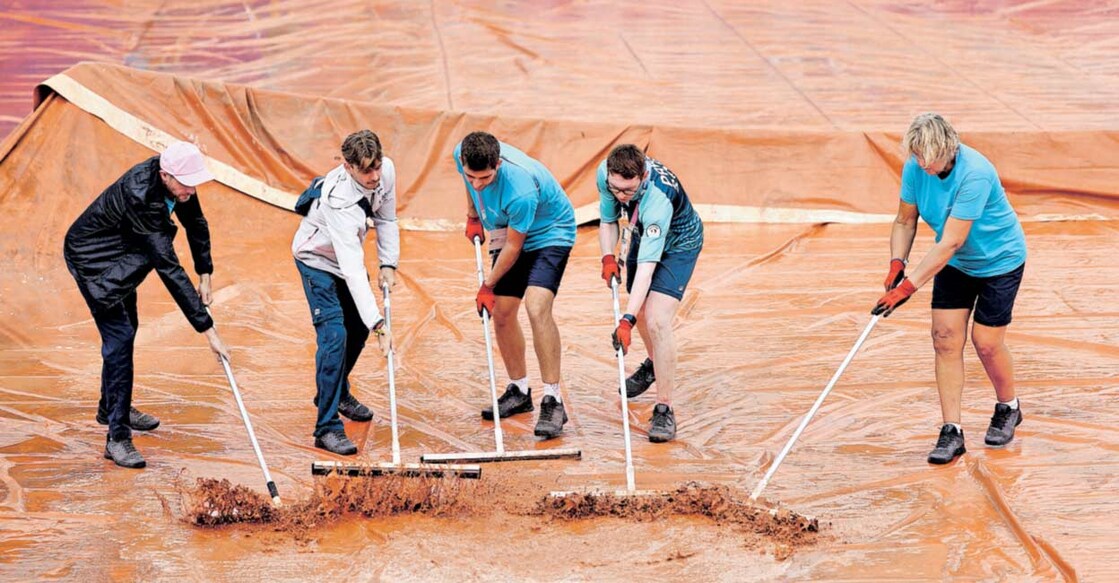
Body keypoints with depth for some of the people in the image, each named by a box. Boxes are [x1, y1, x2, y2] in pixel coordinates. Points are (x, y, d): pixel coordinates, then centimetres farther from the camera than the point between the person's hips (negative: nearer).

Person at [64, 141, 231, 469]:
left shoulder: (177, 181, -17)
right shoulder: (139, 197, -40)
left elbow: (196, 223, 5)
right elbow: (169, 269, -41)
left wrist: (205, 275, 2)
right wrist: (207, 328, -40)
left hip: (122, 255, 9)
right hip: (93, 258, -9)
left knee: (126, 329, 21)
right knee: (119, 337, -15)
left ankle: (112, 407, 42)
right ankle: (117, 437, -12)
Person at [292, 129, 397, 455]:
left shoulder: (386, 170, -22)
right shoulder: (338, 200, -41)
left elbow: (386, 218, -1)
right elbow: (353, 270, -45)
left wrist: (388, 264, -8)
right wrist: (379, 323, -49)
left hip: (348, 254, 7)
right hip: (317, 259, -7)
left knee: (359, 328, 15)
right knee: (334, 333, -19)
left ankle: (337, 392, 41)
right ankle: (327, 427, -17)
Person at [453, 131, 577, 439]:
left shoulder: (521, 191, -39)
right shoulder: (462, 155, -21)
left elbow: (514, 246, -24)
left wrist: (488, 285, -12)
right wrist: (473, 216, 12)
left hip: (550, 234, -7)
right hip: (507, 230, 7)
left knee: (537, 307, -25)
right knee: (501, 313, 5)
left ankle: (553, 400, -22)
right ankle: (519, 391, 23)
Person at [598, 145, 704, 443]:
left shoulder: (658, 197, -43)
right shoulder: (606, 173, -25)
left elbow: (647, 264, -45)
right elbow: (607, 220, -5)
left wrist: (627, 320, -50)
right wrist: (608, 257, -22)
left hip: (678, 244, -7)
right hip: (642, 235, 7)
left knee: (657, 321, -22)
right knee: (641, 309, 21)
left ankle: (664, 409, -15)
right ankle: (654, 363, 52)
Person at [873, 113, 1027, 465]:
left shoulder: (975, 174, -35)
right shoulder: (915, 168, -16)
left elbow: (951, 242, -36)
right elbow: (905, 221, -2)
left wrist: (909, 287, -38)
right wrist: (897, 263, -21)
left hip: (999, 260, -5)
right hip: (955, 264, 5)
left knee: (986, 342, -2)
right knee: (945, 338, -5)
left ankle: (1008, 409, 27)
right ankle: (951, 432, 0)